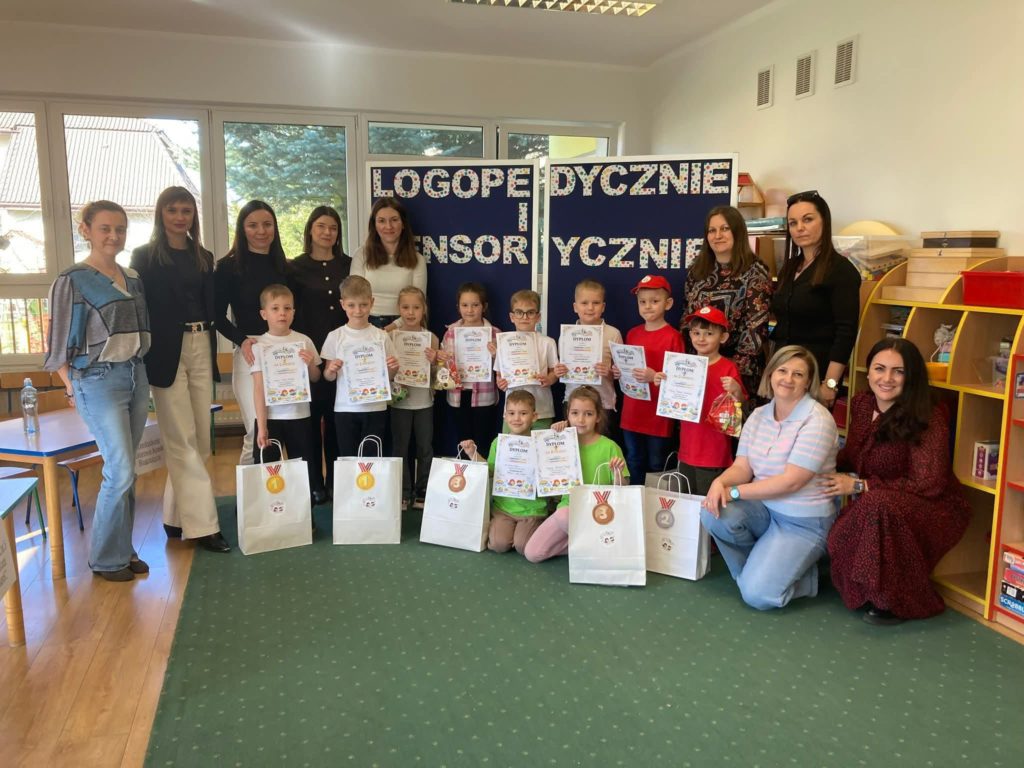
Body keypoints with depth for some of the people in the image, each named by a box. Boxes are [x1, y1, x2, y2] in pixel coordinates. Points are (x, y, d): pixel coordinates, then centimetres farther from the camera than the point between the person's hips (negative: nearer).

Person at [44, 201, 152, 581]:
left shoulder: (133, 278, 11)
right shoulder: (72, 280, -6)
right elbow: (60, 341, -5)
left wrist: (140, 370, 10)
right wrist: (73, 390, -5)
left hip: (136, 376, 6)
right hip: (99, 380, -6)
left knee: (125, 471, 10)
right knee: (120, 472, -8)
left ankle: (123, 549, 21)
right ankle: (106, 557, 8)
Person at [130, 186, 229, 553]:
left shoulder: (203, 257, 14)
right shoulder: (145, 256, 1)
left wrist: (212, 352, 6)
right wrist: (145, 358, -12)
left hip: (201, 350, 5)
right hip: (166, 352, -5)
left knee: (200, 439, 7)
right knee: (183, 441, -4)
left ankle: (177, 516, 19)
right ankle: (202, 523, -2)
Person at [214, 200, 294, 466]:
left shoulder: (284, 267, 14)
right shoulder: (228, 266, 1)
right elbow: (218, 316, 0)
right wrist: (242, 340, -16)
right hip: (250, 354, -4)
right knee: (259, 433, -8)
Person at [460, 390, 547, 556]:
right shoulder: (498, 442, 4)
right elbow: (490, 471, 8)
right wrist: (473, 454, -1)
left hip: (532, 508, -2)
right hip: (503, 505, 2)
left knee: (522, 545, -19)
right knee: (498, 544, -16)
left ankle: (534, 529, 12)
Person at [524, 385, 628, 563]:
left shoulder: (609, 447, -9)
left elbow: (620, 492, -6)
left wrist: (618, 473, -29)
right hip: (567, 506, 4)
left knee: (563, 514, -36)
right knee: (532, 553, -11)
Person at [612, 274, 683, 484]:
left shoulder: (672, 336, -10)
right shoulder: (632, 334, 8)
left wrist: (654, 377, -24)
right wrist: (619, 372, 0)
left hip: (658, 414, -5)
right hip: (632, 412, 6)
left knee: (655, 465, 5)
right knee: (633, 464, 15)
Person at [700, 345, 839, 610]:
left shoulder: (817, 420, -17)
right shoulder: (758, 416, 4)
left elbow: (791, 481, -22)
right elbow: (741, 467, -1)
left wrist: (733, 492, -22)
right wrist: (720, 482, -24)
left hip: (803, 521, -6)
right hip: (763, 507, 6)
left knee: (758, 594, -19)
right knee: (714, 512, -23)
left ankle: (802, 572, 13)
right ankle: (758, 567, 4)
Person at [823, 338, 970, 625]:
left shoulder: (927, 418, -19)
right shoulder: (862, 403, 0)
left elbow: (929, 484, -23)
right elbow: (853, 457, 14)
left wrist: (860, 486, -23)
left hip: (934, 510, -5)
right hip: (873, 511, 5)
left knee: (879, 503, -36)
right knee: (838, 536, -25)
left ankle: (900, 600, -15)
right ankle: (868, 591, 7)